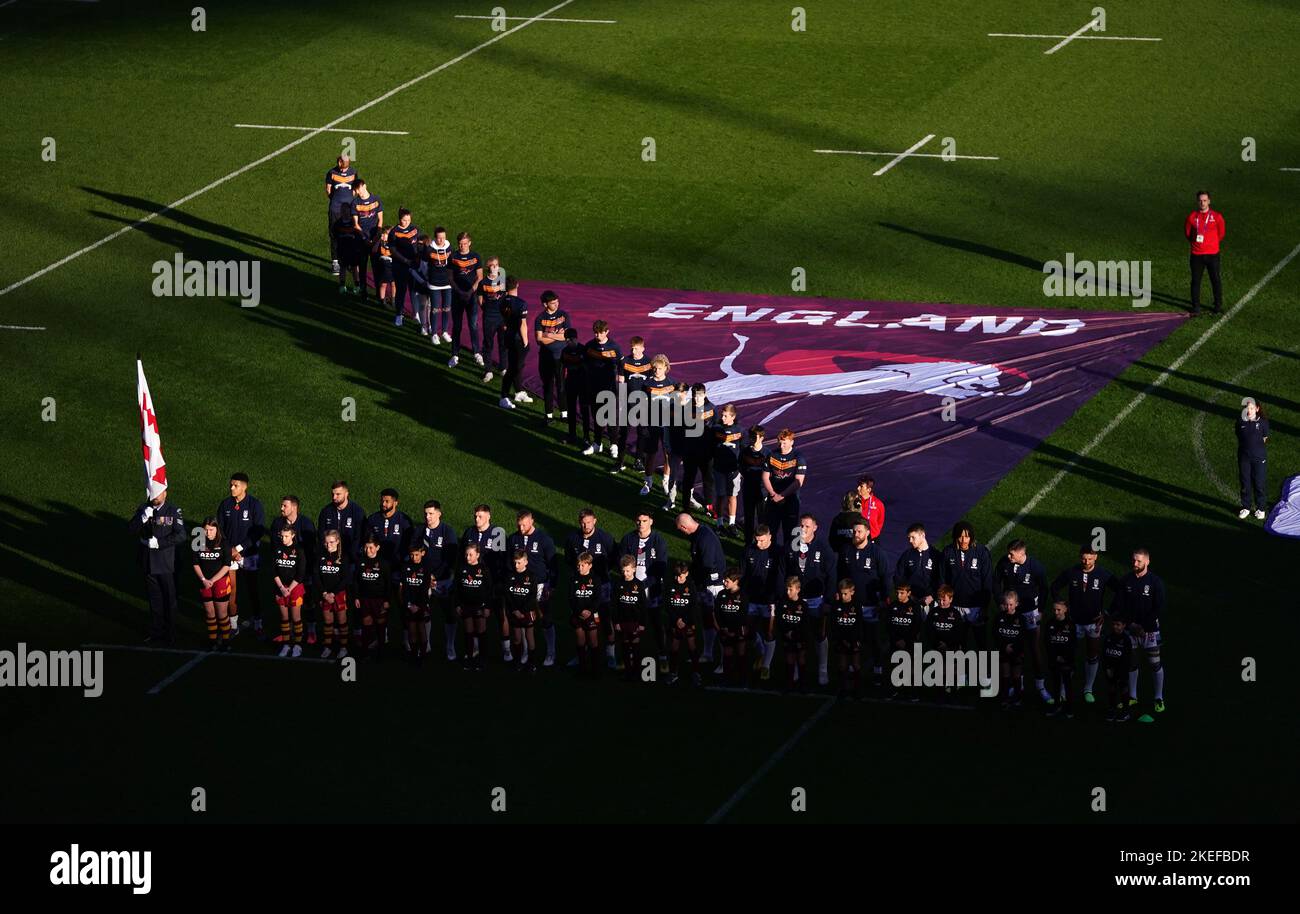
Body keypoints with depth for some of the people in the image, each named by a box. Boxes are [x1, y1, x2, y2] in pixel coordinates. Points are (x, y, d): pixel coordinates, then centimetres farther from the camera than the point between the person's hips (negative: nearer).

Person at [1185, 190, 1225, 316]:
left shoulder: (1216, 217, -3)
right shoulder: (1191, 217, -1)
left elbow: (1221, 234, 11)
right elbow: (1187, 233, 13)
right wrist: (1194, 243, 10)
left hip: (1212, 254, -1)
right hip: (1196, 255, 1)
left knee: (1215, 280, 3)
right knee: (1195, 281, 2)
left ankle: (1218, 305, 14)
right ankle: (1196, 307, 10)